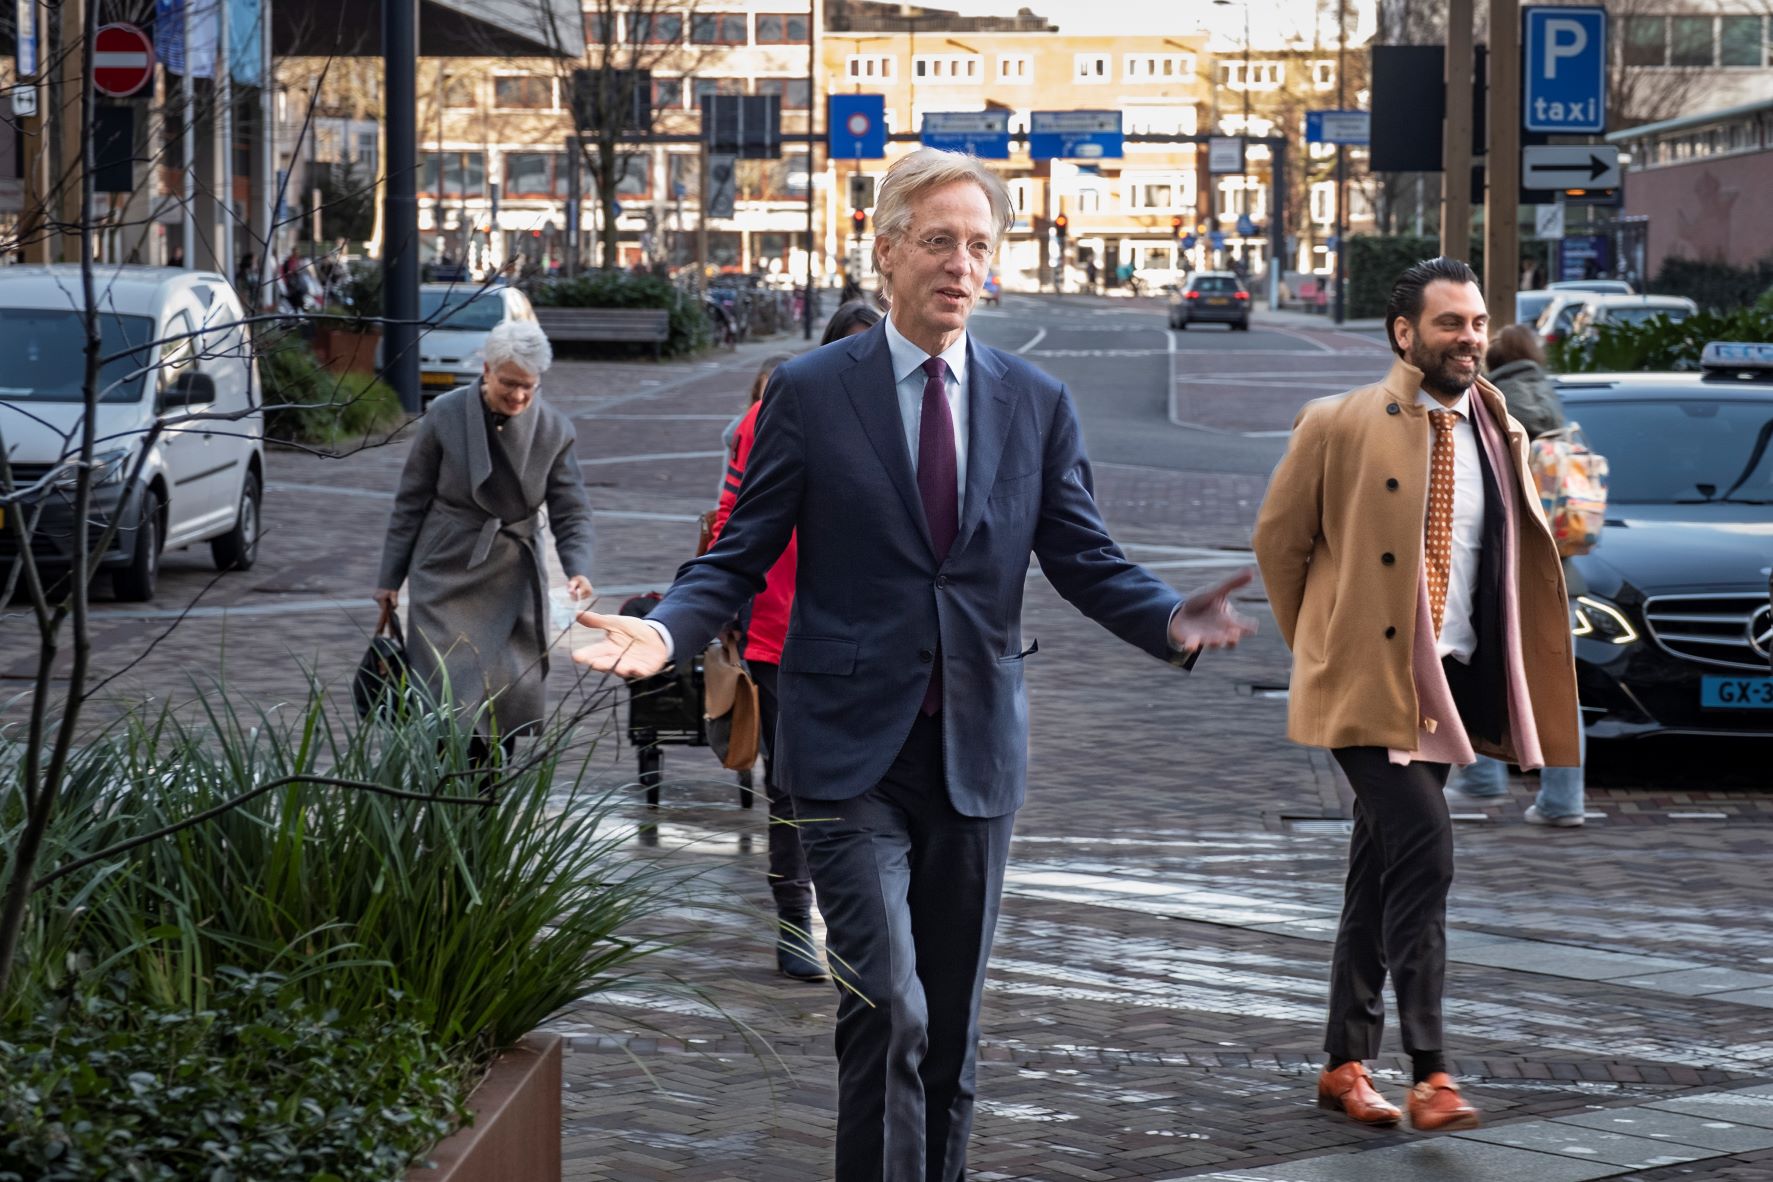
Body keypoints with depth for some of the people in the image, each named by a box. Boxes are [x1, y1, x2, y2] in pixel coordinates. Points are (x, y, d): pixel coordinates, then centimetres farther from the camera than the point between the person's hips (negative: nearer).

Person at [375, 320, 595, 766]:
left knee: (515, 694, 2)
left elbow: (571, 512, 1)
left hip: (513, 579, 2)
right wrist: (390, 577, 4)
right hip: (447, 574, -2)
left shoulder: (553, 429, -3)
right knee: (450, 693, -9)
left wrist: (578, 569, -18)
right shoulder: (446, 415, -7)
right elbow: (411, 501, 1)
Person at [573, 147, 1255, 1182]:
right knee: (889, 1009, -15)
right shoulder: (811, 393, 0)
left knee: (952, 1024, 11)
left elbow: (1088, 561, 5)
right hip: (852, 753, -3)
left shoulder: (1038, 406, 8)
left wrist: (1172, 621, -16)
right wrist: (667, 631, -20)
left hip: (977, 751, 3)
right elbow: (739, 558, 0)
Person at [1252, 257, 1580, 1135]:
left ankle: (1345, 1065, 21)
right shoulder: (1339, 426, -6)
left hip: (1450, 683, 5)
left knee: (1380, 876, 12)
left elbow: (1520, 559, 21)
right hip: (1369, 682, -5)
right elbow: (1277, 538, 3)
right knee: (1423, 850, -19)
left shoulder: (1500, 436, 9)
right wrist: (1320, 645, 6)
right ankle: (1429, 1075, -18)